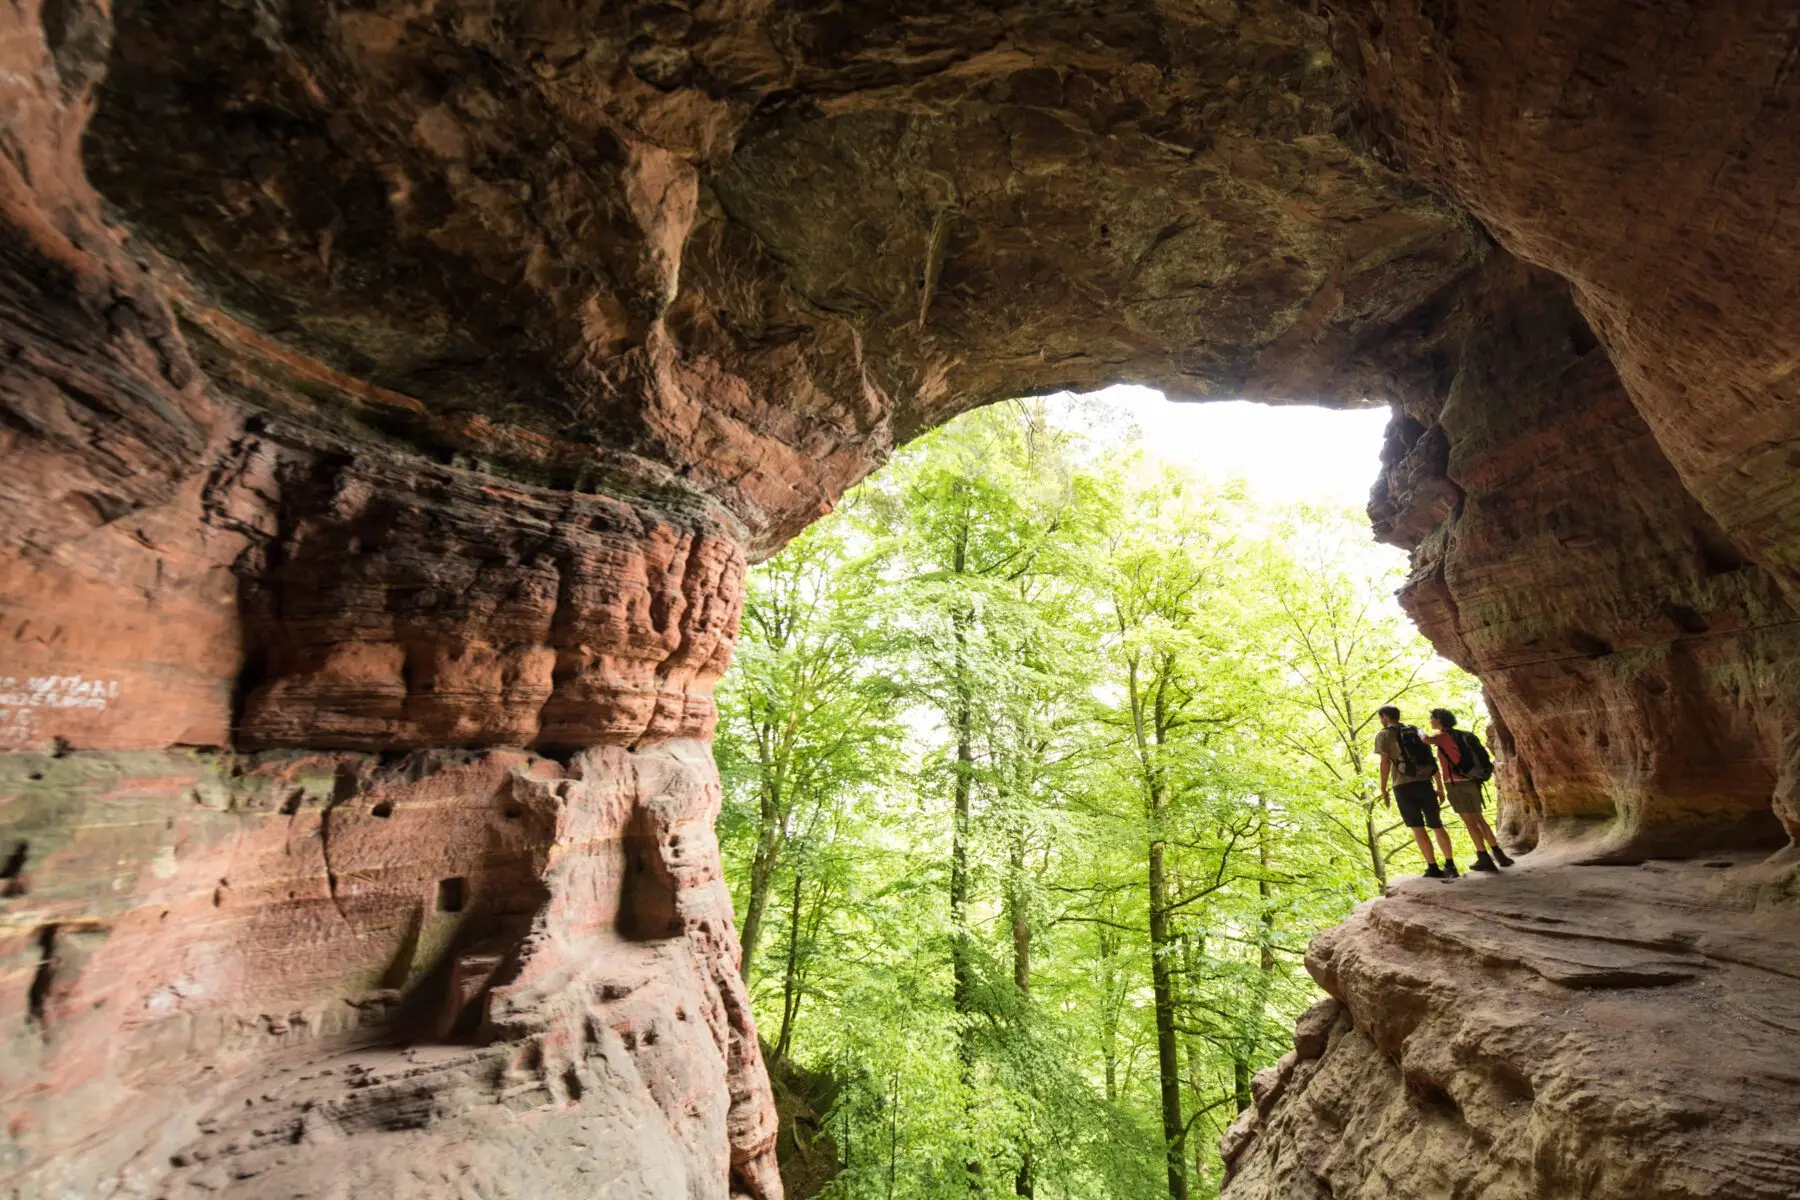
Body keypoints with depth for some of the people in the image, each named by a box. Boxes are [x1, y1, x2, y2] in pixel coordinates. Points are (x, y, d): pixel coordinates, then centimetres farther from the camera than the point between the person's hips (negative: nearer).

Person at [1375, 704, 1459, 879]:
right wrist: (1440, 786, 19)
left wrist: (1383, 790, -5)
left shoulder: (1383, 735, 0)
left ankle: (1433, 867, 0)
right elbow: (1431, 759, 15)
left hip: (1404, 786, -5)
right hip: (1425, 783, 5)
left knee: (1418, 828, 1)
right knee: (1437, 825, 13)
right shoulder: (1416, 731, 16)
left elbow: (1385, 763, -9)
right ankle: (1450, 865, 11)